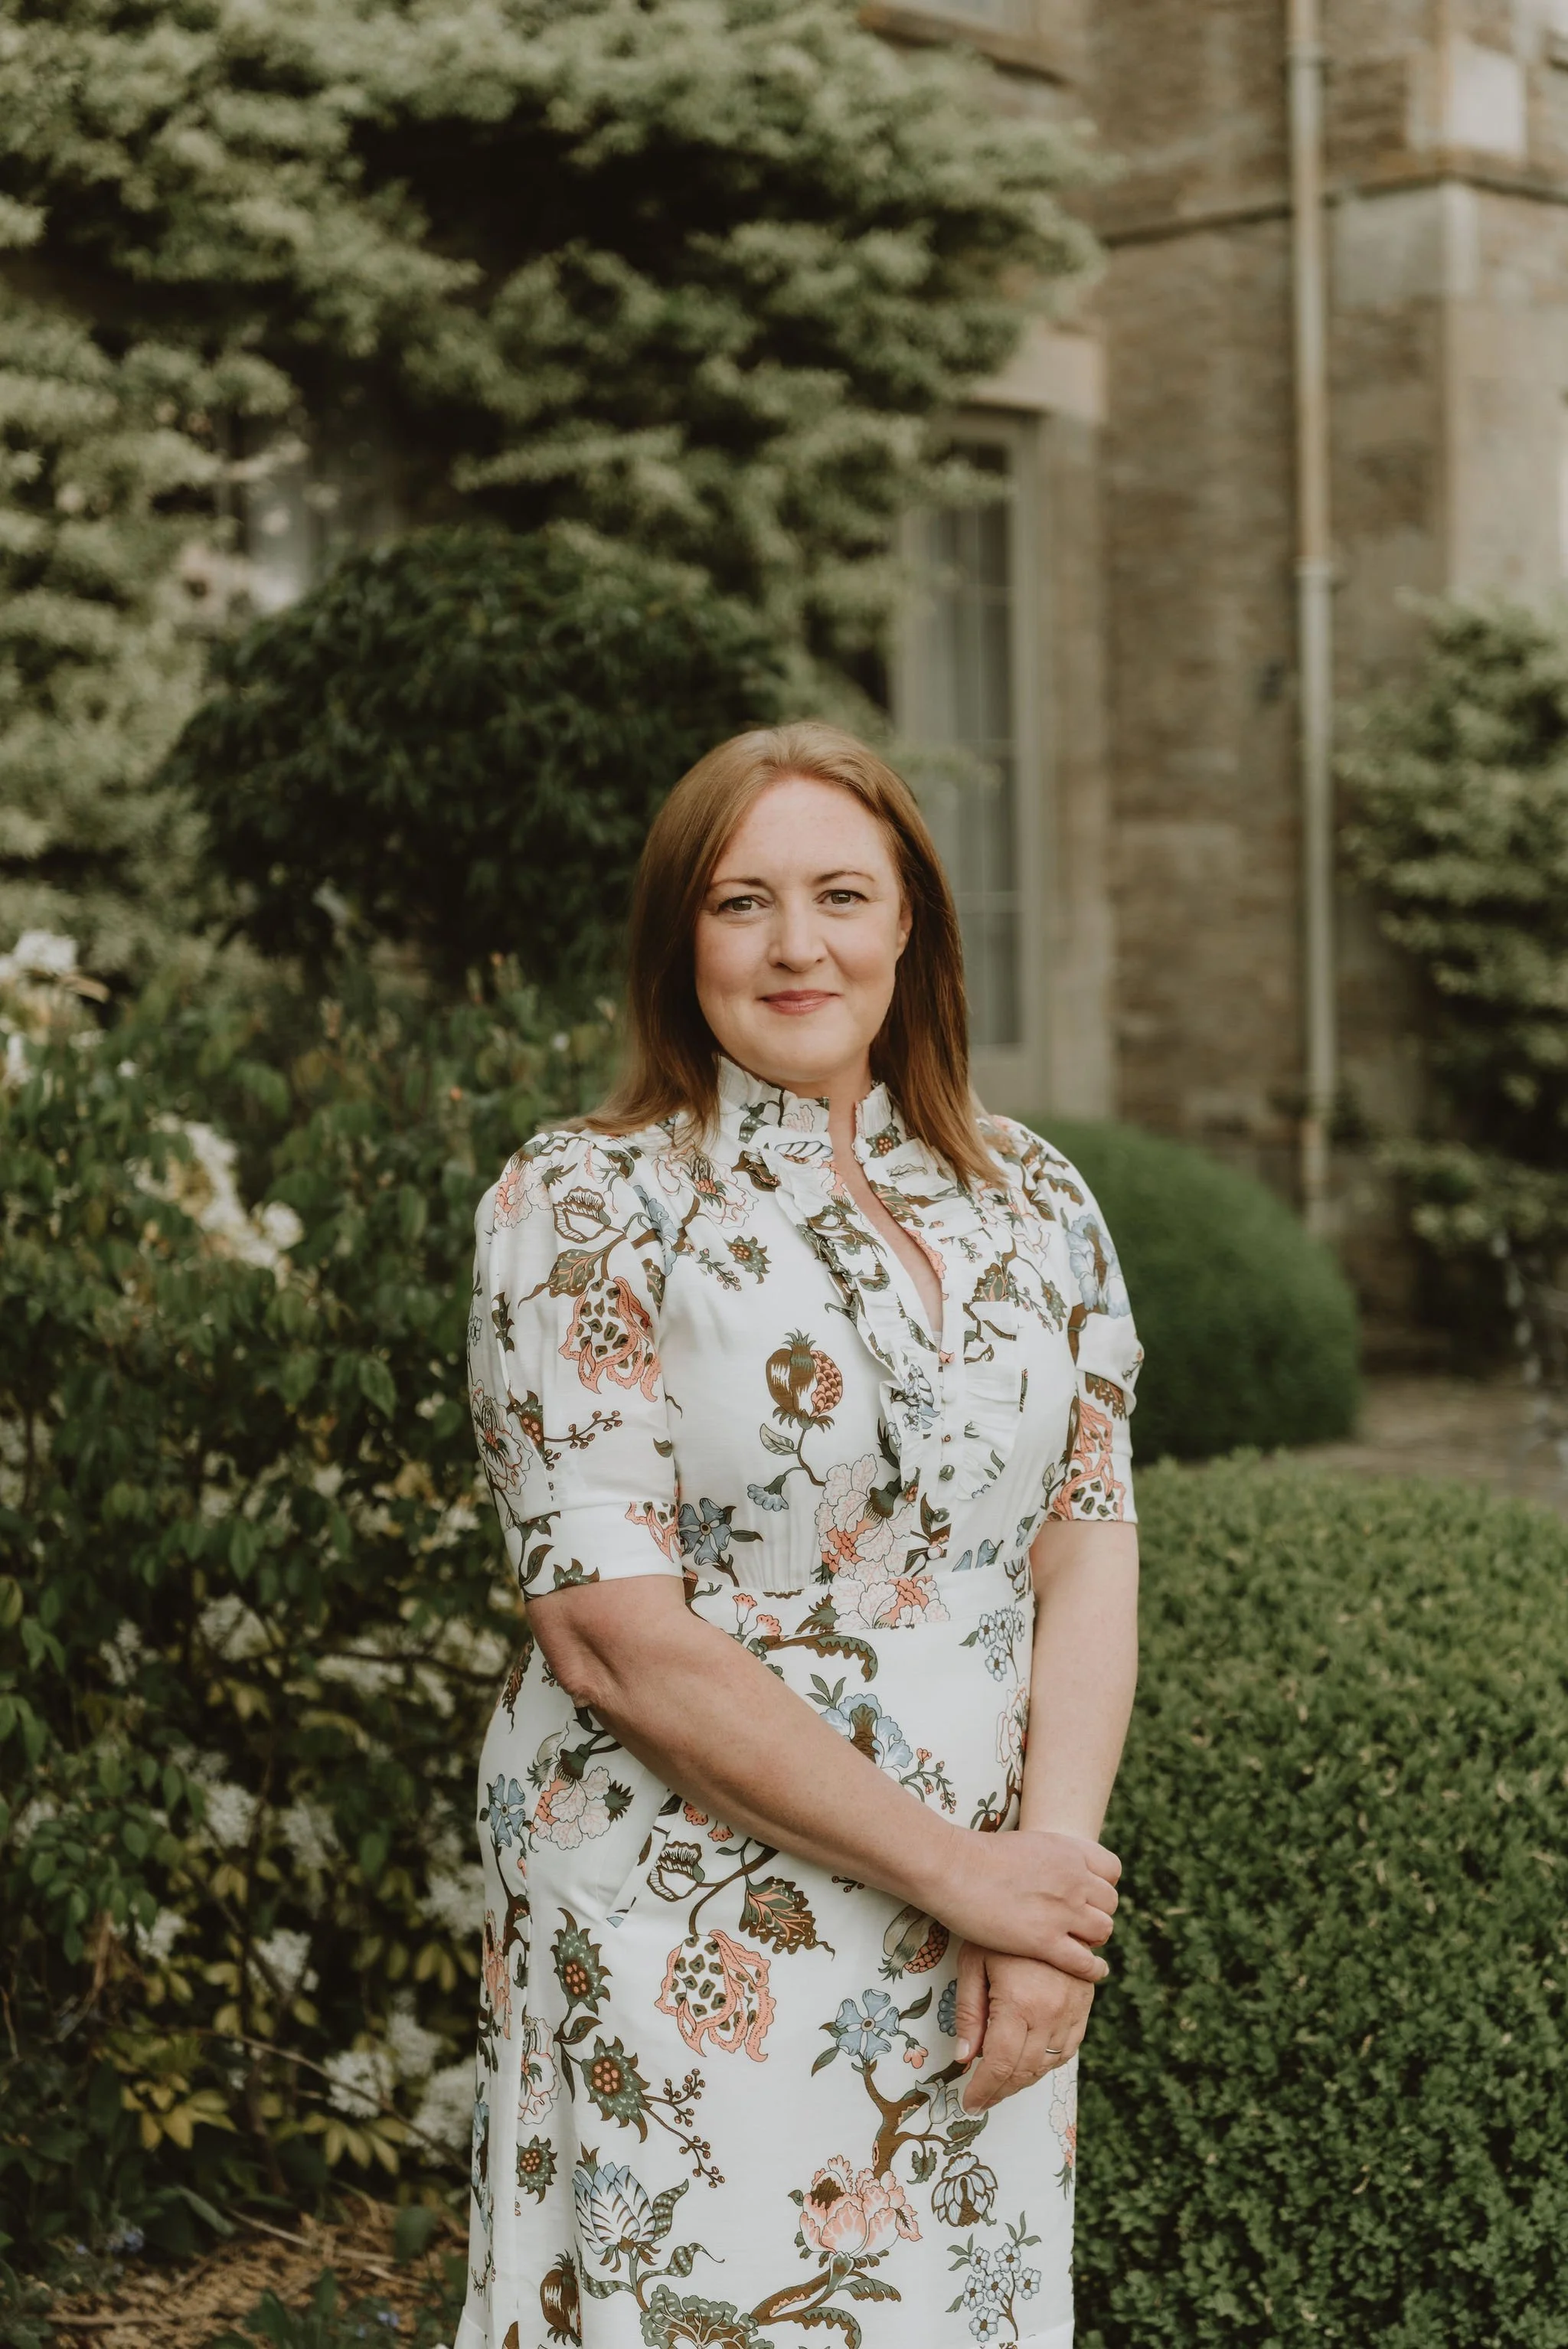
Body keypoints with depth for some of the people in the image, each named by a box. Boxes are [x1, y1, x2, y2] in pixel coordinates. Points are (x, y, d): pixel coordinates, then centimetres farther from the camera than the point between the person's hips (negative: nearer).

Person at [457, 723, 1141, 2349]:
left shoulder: (1033, 1207, 7)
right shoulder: (582, 1206, -7)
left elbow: (1088, 1556, 3)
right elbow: (615, 1637, -14)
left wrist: (1051, 1863, -13)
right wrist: (956, 1864, -15)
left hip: (995, 1943, 4)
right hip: (690, 1948, -4)